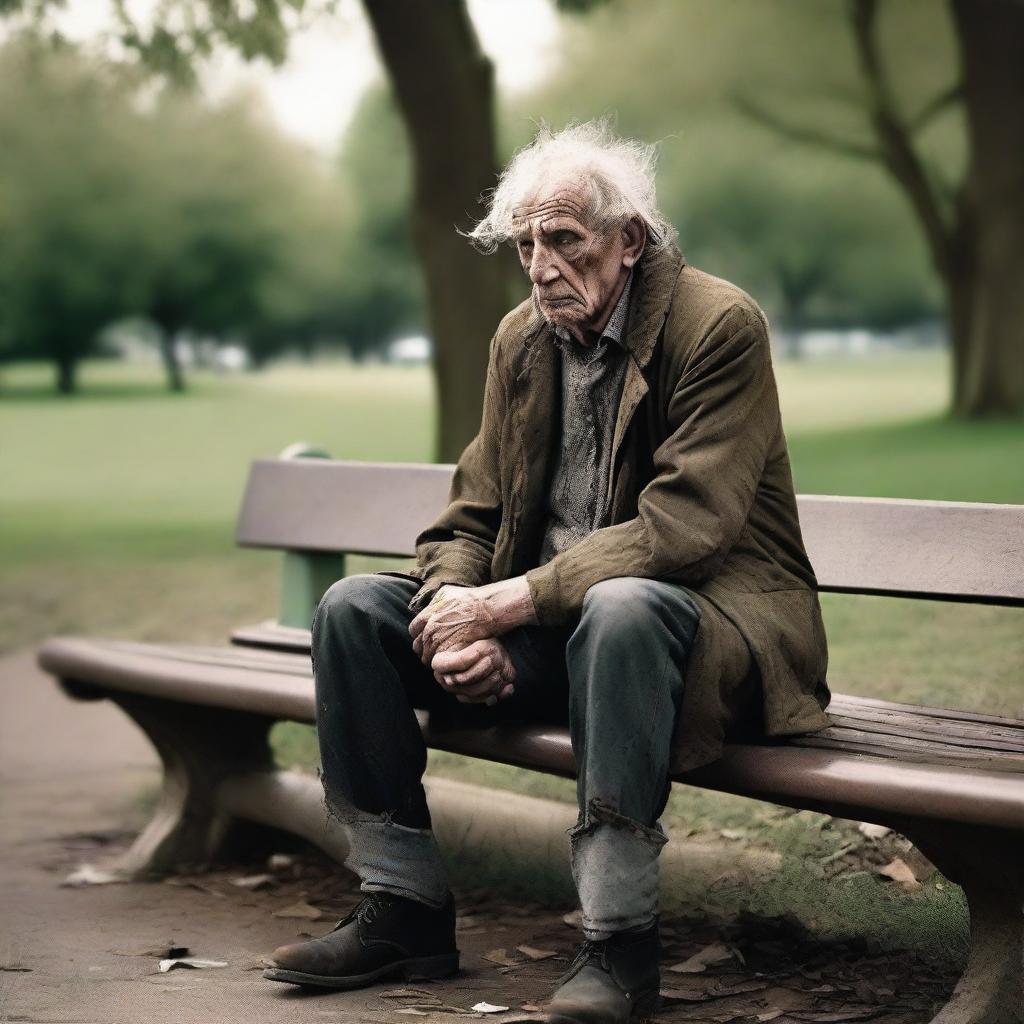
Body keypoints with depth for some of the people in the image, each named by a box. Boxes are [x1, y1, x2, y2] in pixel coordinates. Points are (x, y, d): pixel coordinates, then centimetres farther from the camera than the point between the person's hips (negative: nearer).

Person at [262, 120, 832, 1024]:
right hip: (554, 621, 7)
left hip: (709, 615, -7)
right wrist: (460, 625, -15)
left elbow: (682, 527, -24)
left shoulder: (719, 324, -15)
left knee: (620, 605, -40)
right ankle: (405, 911, -4)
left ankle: (619, 943, -32)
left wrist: (509, 602, -27)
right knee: (356, 605, -7)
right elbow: (470, 518, 8)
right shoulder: (521, 337, 6)